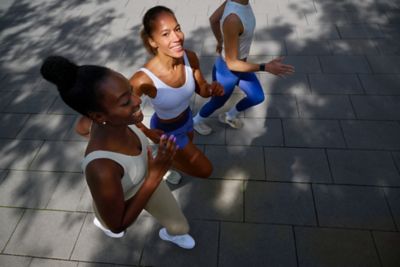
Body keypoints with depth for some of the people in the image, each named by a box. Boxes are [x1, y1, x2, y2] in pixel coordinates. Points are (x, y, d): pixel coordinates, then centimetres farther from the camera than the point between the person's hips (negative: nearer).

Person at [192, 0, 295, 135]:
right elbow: (231, 63, -32)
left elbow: (213, 19, 5)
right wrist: (266, 67, -34)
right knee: (217, 103, 22)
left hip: (239, 65, 8)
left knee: (258, 97, 23)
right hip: (226, 72, -8)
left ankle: (229, 116, 49)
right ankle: (196, 121, 54)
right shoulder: (232, 20, -40)